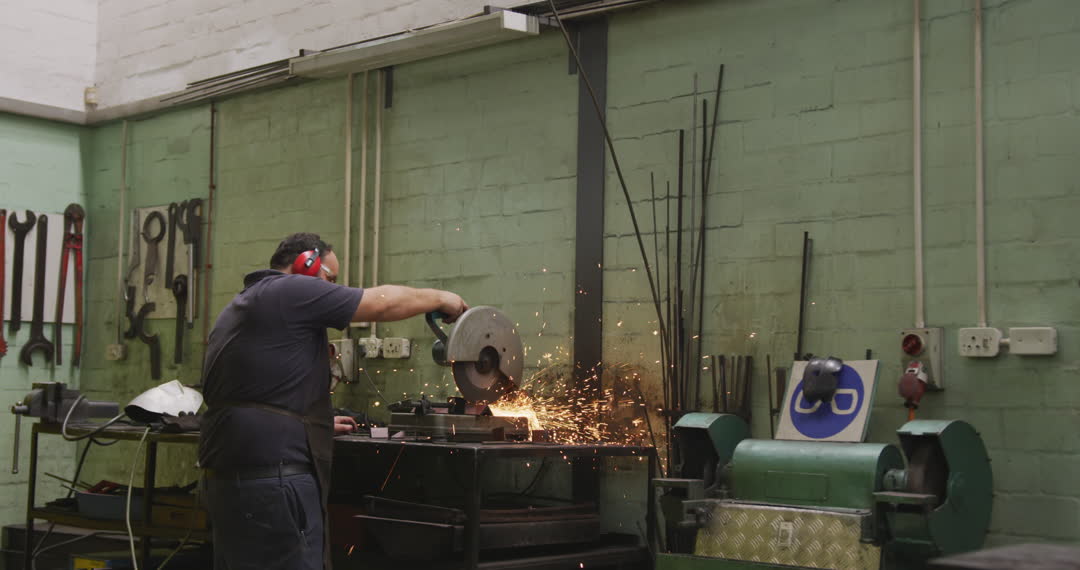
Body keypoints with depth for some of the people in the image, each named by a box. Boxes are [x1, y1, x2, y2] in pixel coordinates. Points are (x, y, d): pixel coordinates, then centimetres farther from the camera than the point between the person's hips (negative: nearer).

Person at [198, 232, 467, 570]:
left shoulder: (240, 307, 21)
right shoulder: (291, 290, -7)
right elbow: (383, 302, -5)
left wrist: (317, 423, 30)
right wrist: (440, 298, 10)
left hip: (227, 475, 10)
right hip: (272, 480, -10)